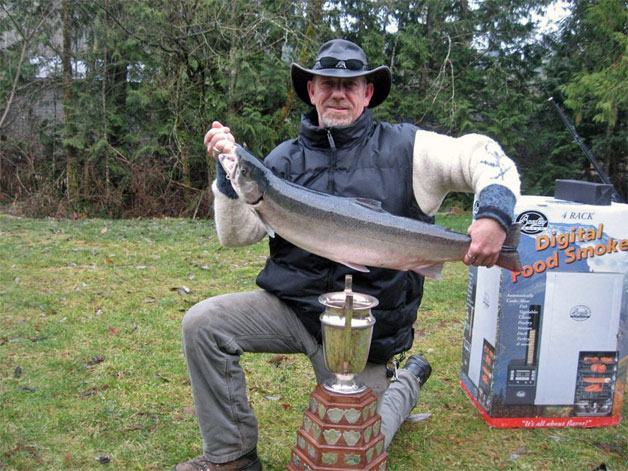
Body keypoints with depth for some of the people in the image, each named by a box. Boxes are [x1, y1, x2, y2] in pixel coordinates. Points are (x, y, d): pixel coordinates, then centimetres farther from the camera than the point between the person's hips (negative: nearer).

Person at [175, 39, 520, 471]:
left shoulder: (405, 148, -3)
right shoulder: (286, 158, 4)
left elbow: (485, 156, -7)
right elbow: (237, 233, 1)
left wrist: (496, 213, -27)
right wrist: (229, 172, -14)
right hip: (292, 302, 3)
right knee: (203, 323, -19)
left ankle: (408, 383, 36)